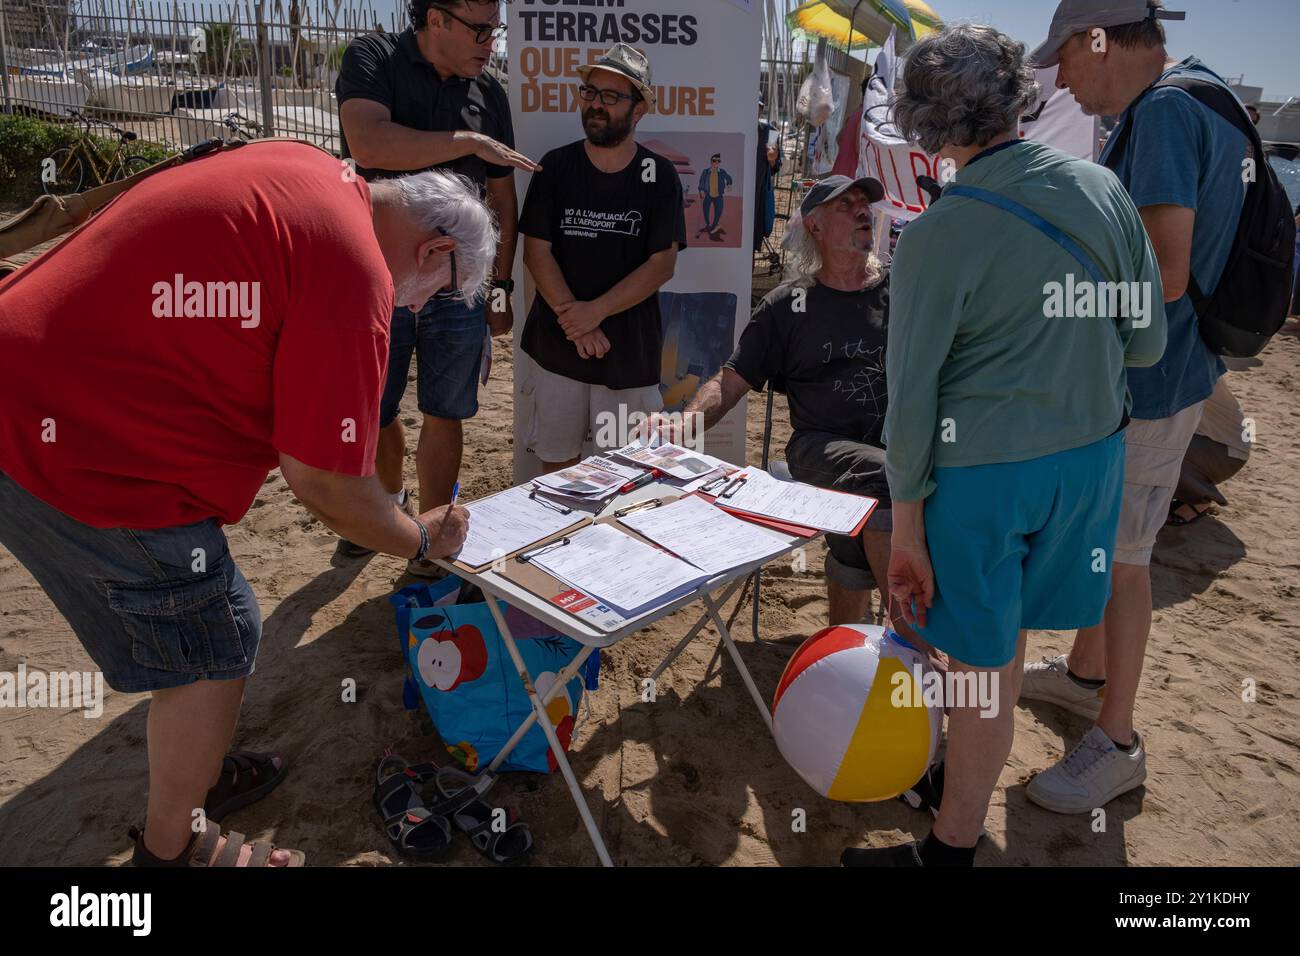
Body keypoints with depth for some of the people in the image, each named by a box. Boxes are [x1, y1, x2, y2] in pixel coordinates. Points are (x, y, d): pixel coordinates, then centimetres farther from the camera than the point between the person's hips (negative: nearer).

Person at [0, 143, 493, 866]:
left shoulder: (305, 170, 4)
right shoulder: (354, 270, -21)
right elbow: (329, 489, -17)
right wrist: (423, 540, 1)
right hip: (77, 452, -10)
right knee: (215, 649, 5)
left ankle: (198, 774, 43)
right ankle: (173, 850, 26)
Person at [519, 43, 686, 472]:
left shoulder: (659, 176, 1)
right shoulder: (556, 166, 4)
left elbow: (663, 263, -5)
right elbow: (536, 251, -1)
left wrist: (597, 310, -15)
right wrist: (573, 318, -13)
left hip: (631, 345, -1)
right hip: (558, 341, 1)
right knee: (557, 459, 6)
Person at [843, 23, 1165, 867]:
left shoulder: (936, 236, -16)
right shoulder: (1103, 190, -2)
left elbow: (912, 395, -14)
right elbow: (1146, 343, 4)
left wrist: (907, 522, -7)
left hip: (981, 470, -5)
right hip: (1091, 452, 5)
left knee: (987, 666, 6)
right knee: (998, 650, 19)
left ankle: (952, 848, 24)